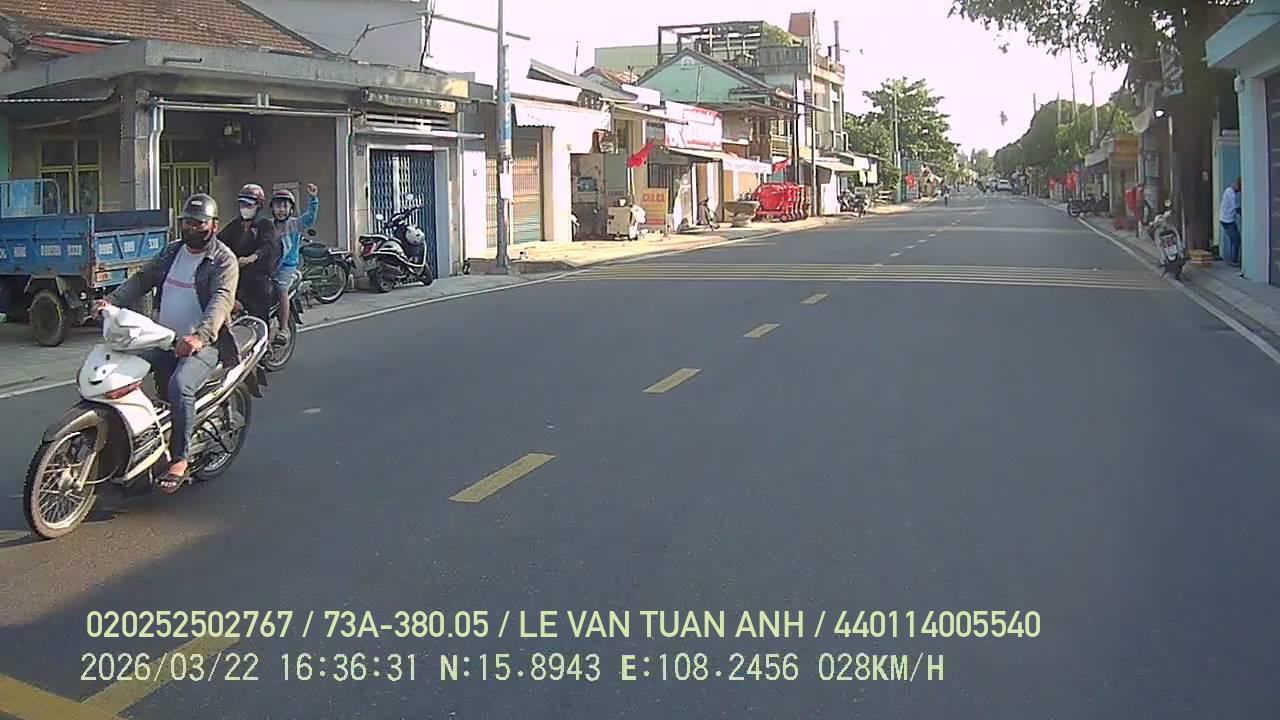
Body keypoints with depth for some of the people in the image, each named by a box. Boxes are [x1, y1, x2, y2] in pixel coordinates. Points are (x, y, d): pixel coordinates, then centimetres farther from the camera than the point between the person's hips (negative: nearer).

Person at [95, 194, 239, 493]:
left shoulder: (223, 260, -7)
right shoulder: (171, 252, 16)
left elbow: (221, 300, -22)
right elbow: (142, 279, 13)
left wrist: (200, 336, -39)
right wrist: (112, 300, -7)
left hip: (201, 344, -7)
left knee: (179, 386, -32)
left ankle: (180, 459, -19)